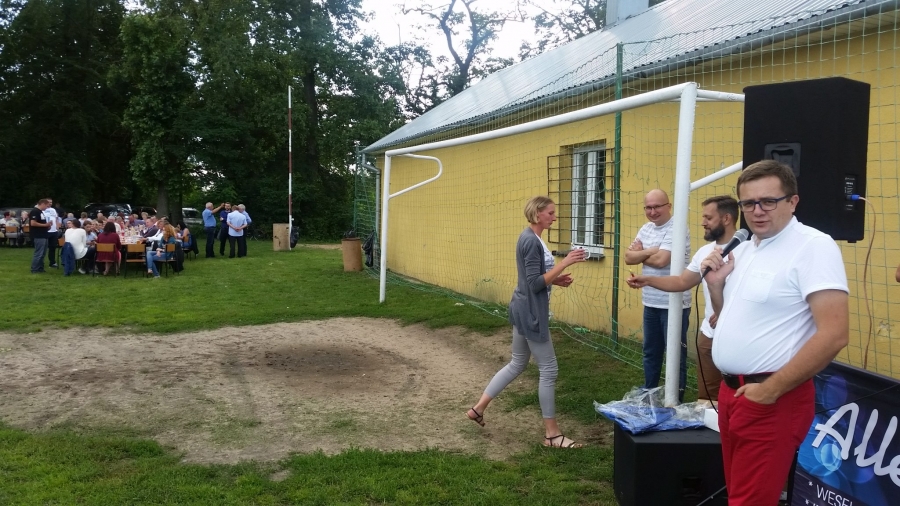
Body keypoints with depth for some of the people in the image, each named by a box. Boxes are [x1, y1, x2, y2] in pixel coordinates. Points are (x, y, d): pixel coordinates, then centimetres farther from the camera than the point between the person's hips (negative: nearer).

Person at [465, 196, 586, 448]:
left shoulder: (531, 238, 12)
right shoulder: (531, 240, -19)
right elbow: (535, 283, -22)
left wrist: (557, 280, 4)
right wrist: (565, 262, -23)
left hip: (525, 310, 10)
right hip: (531, 312, -10)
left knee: (517, 364, 19)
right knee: (548, 370, -1)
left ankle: (479, 408, 25)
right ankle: (552, 433, 9)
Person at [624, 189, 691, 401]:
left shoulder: (677, 230, -16)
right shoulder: (646, 229, 10)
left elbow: (661, 260, -26)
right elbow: (628, 258, 3)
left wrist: (640, 253, -7)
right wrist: (649, 251, -15)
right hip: (651, 303, 8)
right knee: (650, 352, 20)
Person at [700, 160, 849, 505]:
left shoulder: (814, 246, -15)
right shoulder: (743, 249, 11)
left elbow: (834, 335, -22)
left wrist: (772, 389, -19)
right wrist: (715, 285, 2)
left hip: (770, 399, -8)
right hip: (731, 390, 8)